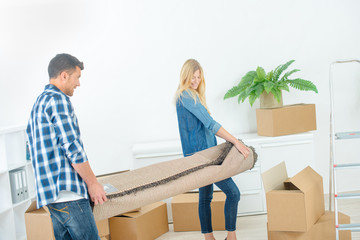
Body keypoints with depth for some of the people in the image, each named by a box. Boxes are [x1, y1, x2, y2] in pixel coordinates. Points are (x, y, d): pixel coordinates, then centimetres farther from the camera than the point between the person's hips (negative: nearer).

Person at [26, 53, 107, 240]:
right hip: (66, 190, -10)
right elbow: (72, 148, -16)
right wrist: (92, 183, -8)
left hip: (48, 190, 10)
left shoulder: (38, 104, 21)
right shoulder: (58, 99, -10)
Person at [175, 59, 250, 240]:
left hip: (203, 152, 10)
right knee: (232, 192, -10)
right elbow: (209, 123, -21)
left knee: (205, 196, 13)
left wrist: (231, 141, 7)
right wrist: (236, 142, -22)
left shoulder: (193, 94, 15)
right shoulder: (186, 96, -15)